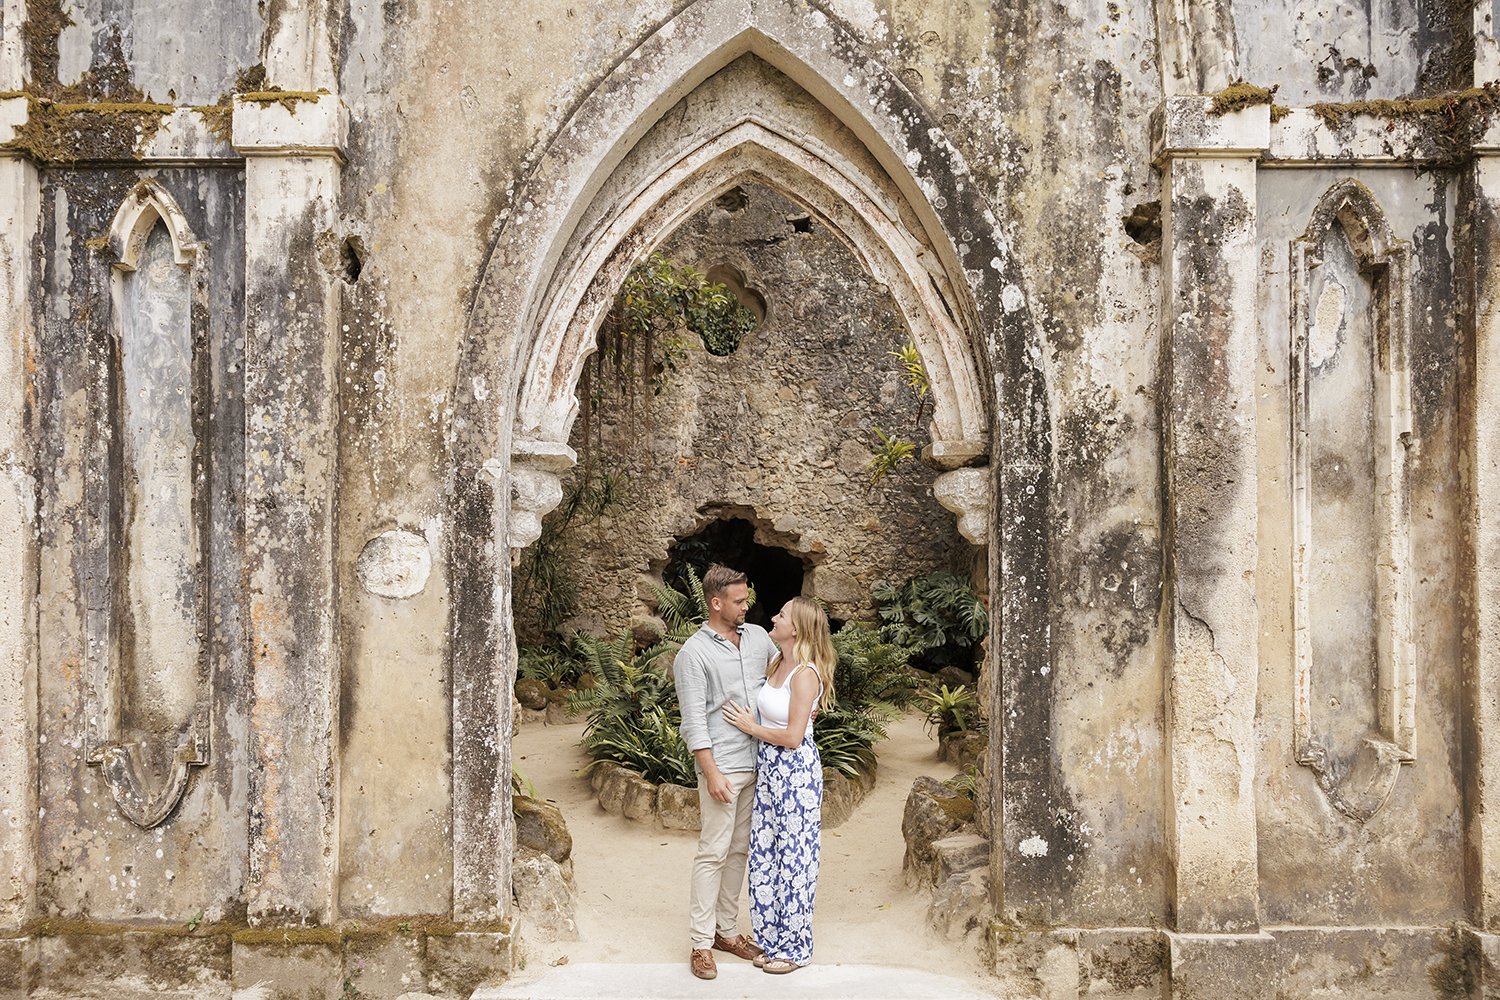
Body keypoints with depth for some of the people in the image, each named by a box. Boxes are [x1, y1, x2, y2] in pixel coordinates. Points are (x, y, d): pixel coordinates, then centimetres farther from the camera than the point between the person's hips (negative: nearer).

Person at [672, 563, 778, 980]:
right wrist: (712, 773, -16)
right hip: (722, 767, -6)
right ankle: (701, 942, 8)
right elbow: (694, 722, -13)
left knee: (740, 851, 13)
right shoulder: (694, 653, -11)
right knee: (713, 852, -2)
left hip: (758, 763, 6)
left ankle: (727, 930, 25)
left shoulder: (757, 636, 7)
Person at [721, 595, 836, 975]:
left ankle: (795, 947, 17)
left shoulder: (805, 674, -19)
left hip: (795, 771, -9)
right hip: (768, 768, 9)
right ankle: (774, 940, 27)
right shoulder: (776, 664, 7)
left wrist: (751, 727, -11)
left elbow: (793, 737, -20)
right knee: (764, 852, 13)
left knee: (792, 857, 3)